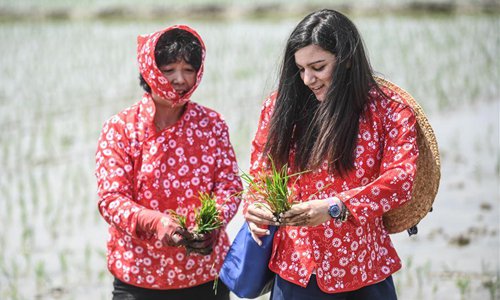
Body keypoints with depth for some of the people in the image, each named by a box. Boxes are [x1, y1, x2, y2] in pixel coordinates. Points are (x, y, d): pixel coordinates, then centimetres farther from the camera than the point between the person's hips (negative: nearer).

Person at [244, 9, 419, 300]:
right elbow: (260, 174, 9)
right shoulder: (282, 105, 2)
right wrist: (256, 209, -14)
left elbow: (401, 178, -16)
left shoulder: (389, 109, -5)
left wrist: (334, 208, -29)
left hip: (363, 274, -2)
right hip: (295, 269, 2)